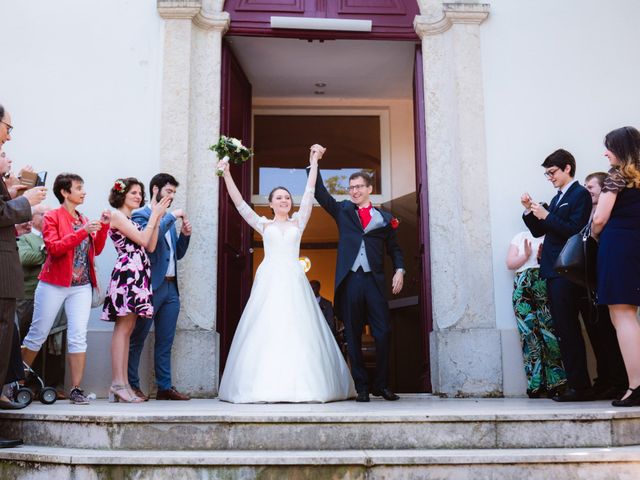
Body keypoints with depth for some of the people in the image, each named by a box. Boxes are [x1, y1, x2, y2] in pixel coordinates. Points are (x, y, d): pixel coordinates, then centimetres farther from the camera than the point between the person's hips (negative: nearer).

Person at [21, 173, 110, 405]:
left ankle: (76, 389, 0)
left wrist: (103, 226, -2)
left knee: (78, 337, -3)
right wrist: (82, 232, -21)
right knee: (37, 334, 4)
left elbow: (96, 250, 9)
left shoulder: (85, 220, 12)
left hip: (81, 286, 4)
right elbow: (53, 248, -15)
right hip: (54, 285, -4)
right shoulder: (52, 217, -2)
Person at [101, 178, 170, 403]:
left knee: (127, 329, 6)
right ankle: (118, 383, -10)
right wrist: (154, 215, -1)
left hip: (138, 275, 9)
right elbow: (143, 240, -10)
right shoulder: (116, 216, -1)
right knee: (123, 328, -11)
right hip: (127, 272, -9)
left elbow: (151, 246, 13)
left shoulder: (132, 220, 24)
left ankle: (122, 385, 7)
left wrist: (157, 218, 9)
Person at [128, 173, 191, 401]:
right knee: (137, 339, 2)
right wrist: (171, 217, -16)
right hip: (151, 287, -7)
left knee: (165, 341, 9)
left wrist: (185, 235, 4)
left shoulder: (169, 219, 19)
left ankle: (165, 386, 14)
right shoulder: (141, 215, -3)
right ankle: (132, 385, 11)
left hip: (171, 288, 7)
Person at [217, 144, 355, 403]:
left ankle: (302, 384, -3)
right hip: (269, 281, 0)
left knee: (297, 331, -5)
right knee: (265, 331, -6)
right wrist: (227, 175, 0)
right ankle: (265, 386, -4)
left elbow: (308, 195, 7)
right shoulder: (263, 224, 14)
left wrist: (313, 163, 2)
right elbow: (239, 203, 8)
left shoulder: (298, 222, 15)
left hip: (293, 281, 0)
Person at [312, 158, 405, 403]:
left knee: (383, 333, -4)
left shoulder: (384, 218, 14)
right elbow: (319, 192, 10)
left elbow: (394, 248, 16)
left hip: (375, 281, 0)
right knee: (353, 336, 2)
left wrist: (399, 270, 1)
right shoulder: (343, 211, 15)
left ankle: (381, 384, 11)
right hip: (349, 280, 0)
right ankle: (361, 387, 9)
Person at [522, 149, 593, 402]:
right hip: (552, 271, 9)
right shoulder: (557, 198, 20)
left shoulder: (580, 194, -5)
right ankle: (575, 384, 15)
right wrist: (530, 211, 3)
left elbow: (575, 230, -16)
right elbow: (538, 231, 18)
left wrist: (546, 216, -16)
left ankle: (579, 386, -5)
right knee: (564, 330, 9)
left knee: (568, 330, -9)